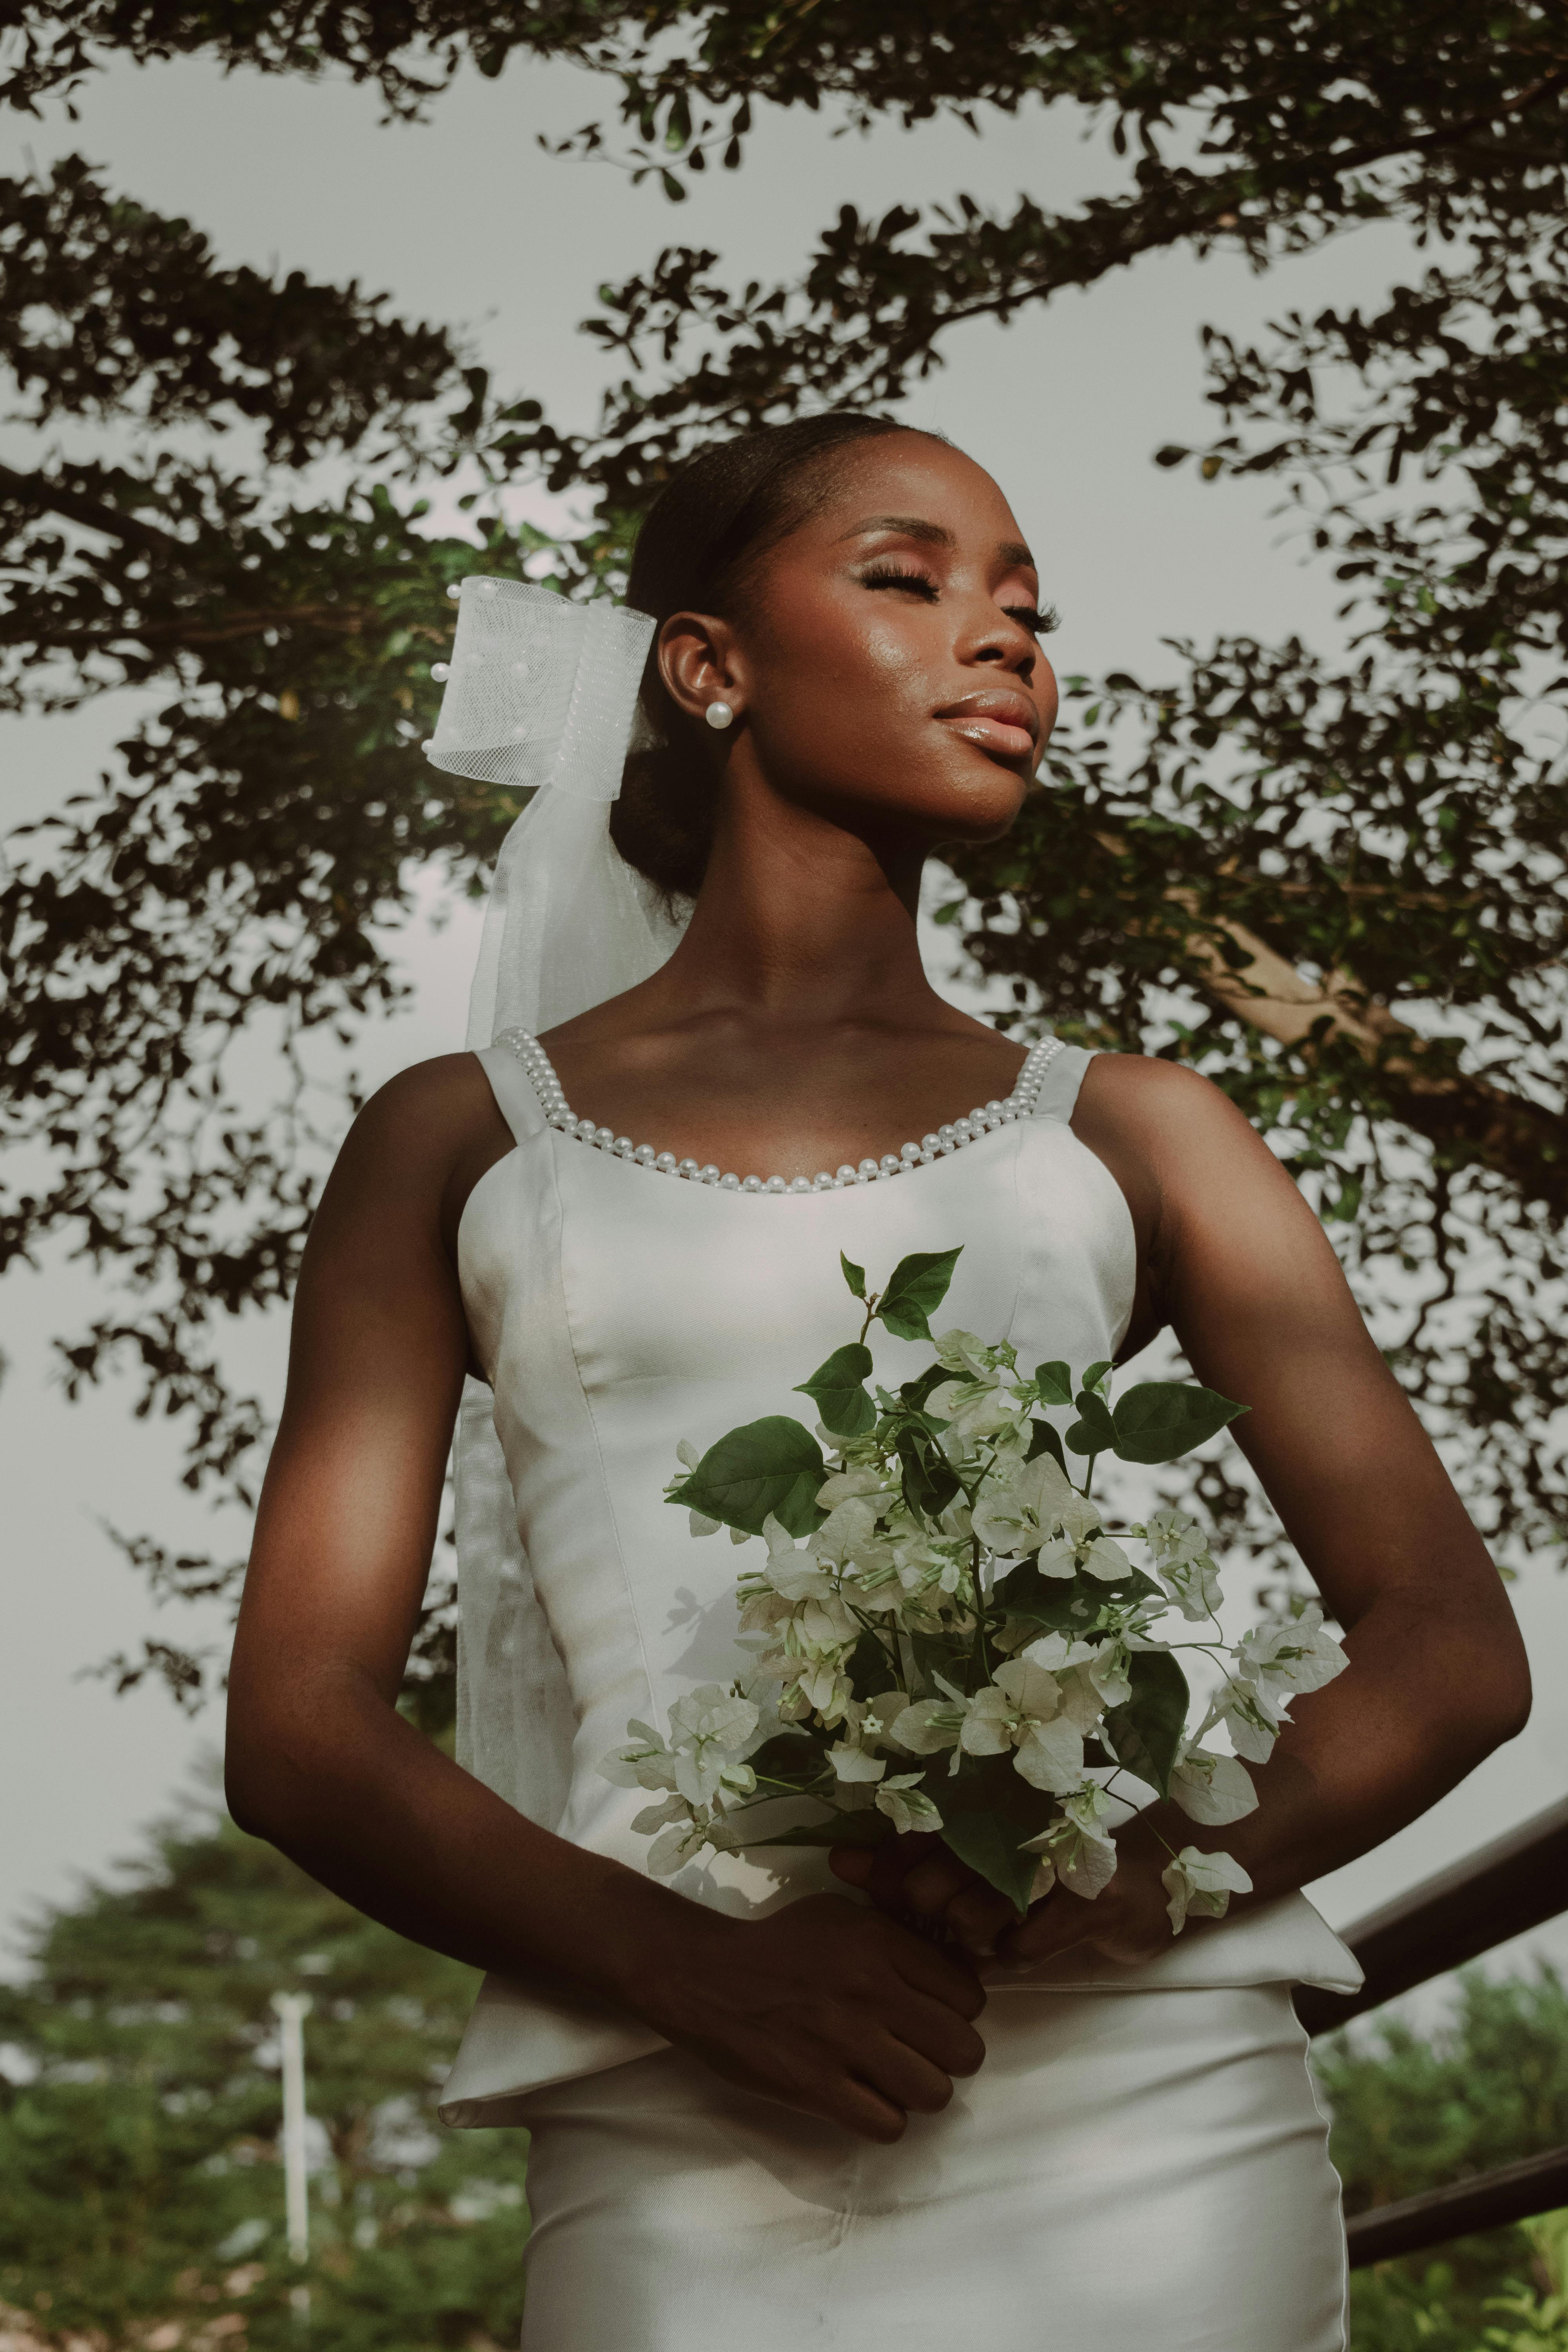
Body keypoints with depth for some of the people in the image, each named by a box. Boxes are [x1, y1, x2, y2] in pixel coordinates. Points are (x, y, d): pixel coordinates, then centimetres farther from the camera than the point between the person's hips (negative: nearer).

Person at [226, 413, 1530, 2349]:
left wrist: (1136, 1877, -11)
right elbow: (300, 1732, 6)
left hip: (1138, 2122, 1)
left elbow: (1452, 1649, 9)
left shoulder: (1123, 1134, 16)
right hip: (684, 2161, -1)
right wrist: (700, 1971, -12)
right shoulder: (463, 1140, 14)